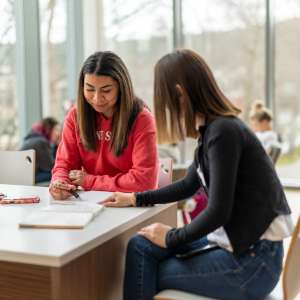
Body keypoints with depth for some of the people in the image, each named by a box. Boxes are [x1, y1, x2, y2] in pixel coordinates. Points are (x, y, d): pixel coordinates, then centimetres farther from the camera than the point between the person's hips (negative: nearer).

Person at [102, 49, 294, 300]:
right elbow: (189, 185, 20)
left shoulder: (222, 132, -21)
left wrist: (171, 238, -7)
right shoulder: (213, 128, 7)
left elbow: (218, 212, -22)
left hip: (252, 260, -8)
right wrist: (135, 199, 22)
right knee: (141, 247, 3)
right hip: (236, 243, 8)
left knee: (147, 272, 3)